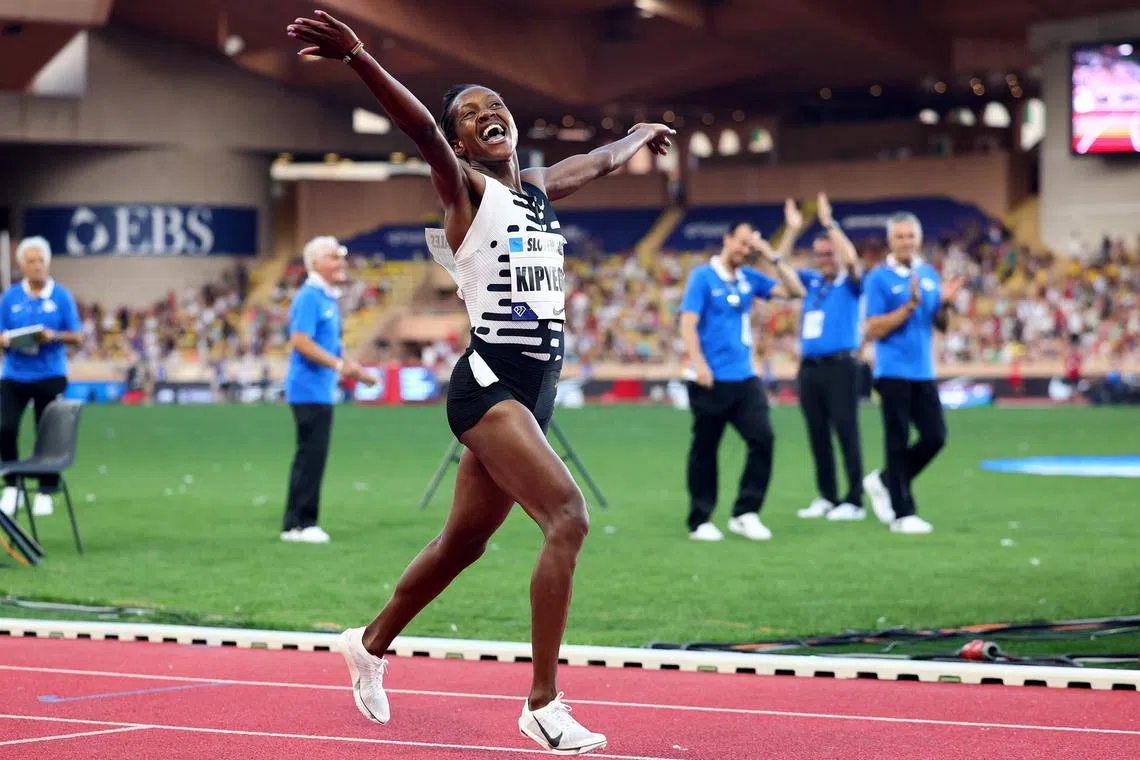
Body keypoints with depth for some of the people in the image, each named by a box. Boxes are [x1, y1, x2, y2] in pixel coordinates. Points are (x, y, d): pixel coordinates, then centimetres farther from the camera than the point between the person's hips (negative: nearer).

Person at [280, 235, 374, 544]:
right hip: (309, 389, -10)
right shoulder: (309, 297, -13)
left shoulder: (328, 298, 18)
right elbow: (300, 342, -22)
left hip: (322, 391, 10)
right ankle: (299, 523, -7)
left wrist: (352, 370, 17)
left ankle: (297, 523, 15)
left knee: (312, 457, 11)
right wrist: (339, 364, -24)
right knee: (311, 455, -9)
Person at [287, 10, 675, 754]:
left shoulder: (539, 187, 16)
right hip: (490, 382, -8)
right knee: (568, 516, -22)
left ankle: (372, 645, 39)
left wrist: (641, 134, 55)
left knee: (464, 541, 17)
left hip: (536, 387, 8)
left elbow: (598, 160, 36)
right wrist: (357, 57, -40)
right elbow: (422, 128, -22)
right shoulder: (465, 188, -4)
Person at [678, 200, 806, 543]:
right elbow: (688, 322, -12)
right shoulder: (703, 277, -5)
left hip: (744, 378, 5)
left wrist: (773, 256, 0)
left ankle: (745, 514, 1)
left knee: (763, 439, -8)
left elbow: (794, 290, 10)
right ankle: (700, 521, 14)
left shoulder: (749, 278, 10)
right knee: (705, 449, 4)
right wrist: (699, 364, -22)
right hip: (711, 381, -5)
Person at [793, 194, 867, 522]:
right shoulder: (811, 282, 16)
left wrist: (829, 223, -16)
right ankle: (827, 498, 16)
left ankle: (855, 501, -4)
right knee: (817, 435, 8)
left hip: (840, 367, -6)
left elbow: (851, 260, -19)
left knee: (847, 432, -6)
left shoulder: (850, 283, 0)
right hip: (809, 367, 6)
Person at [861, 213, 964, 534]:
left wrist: (944, 304, -6)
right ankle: (902, 513, 5)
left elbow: (941, 326, 14)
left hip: (924, 372, 6)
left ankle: (884, 481, 22)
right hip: (894, 372, -6)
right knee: (898, 441, -1)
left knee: (935, 437, 3)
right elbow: (874, 330, -12)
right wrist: (910, 306, -19)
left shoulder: (929, 274, 11)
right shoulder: (879, 278, -6)